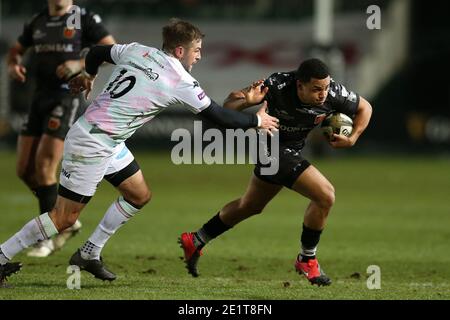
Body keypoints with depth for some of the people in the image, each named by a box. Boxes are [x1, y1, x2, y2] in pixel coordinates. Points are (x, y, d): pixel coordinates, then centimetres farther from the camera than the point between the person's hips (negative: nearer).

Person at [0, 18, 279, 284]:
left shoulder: (137, 51, 5)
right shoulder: (181, 82, -14)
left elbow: (97, 52, 20)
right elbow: (218, 116, -6)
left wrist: (88, 75, 42)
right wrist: (257, 120, 9)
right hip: (91, 146, -9)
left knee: (140, 195, 17)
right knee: (65, 218, -5)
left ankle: (89, 254, 22)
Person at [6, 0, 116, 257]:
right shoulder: (37, 22, 13)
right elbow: (16, 50, 26)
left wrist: (80, 64, -20)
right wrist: (13, 65, 2)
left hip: (69, 98, -7)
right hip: (41, 98, 7)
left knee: (44, 165, -13)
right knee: (24, 169, 2)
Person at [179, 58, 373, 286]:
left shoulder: (334, 93, -22)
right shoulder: (278, 86, -32)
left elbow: (364, 107, -1)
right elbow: (228, 105, -24)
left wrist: (352, 138, -15)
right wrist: (247, 100, -45)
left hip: (290, 151, 7)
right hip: (275, 150, -7)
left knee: (250, 206, 24)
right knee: (325, 195, -17)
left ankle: (195, 241, 42)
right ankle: (307, 260, 3)